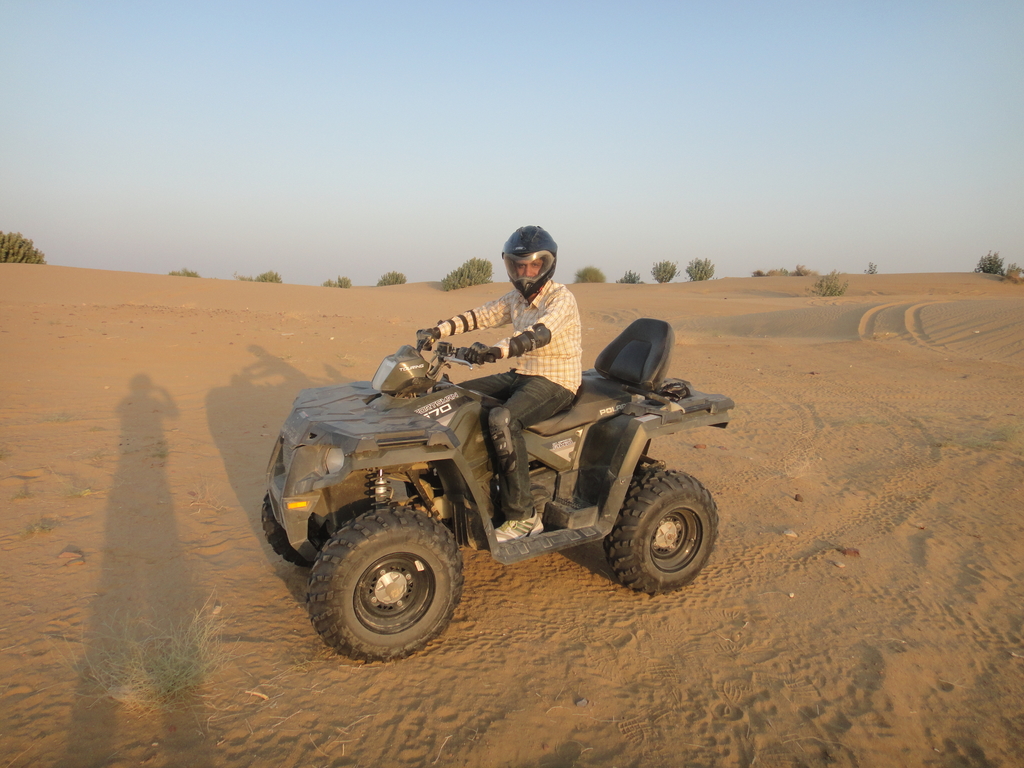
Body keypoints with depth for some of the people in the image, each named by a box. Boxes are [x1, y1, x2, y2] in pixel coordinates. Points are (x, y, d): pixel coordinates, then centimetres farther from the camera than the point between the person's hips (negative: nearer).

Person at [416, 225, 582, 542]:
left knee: (502, 419, -34)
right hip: (522, 374, 9)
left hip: (556, 382, -8)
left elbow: (539, 334, -31)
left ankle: (523, 515, -27)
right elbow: (479, 316, 6)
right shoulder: (516, 299, 12)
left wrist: (496, 350, -47)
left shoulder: (561, 298, -13)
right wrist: (437, 331, -10)